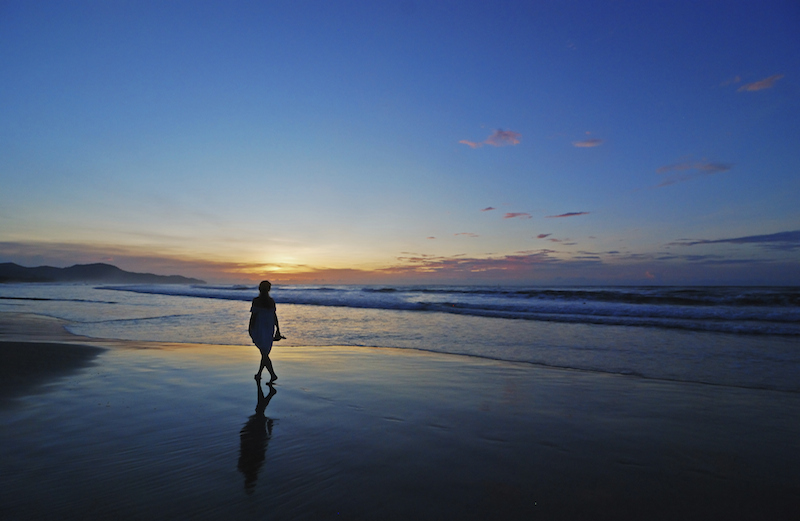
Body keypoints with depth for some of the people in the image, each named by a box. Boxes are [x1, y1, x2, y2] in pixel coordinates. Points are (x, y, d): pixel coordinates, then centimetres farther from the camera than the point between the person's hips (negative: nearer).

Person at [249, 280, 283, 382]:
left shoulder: (256, 300, -10)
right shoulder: (271, 301, 3)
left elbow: (253, 315, -10)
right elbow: (275, 316, 7)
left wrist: (250, 329, -1)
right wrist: (277, 329, 13)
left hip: (259, 330, -5)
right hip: (270, 330, 5)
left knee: (265, 354, -3)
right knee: (265, 353, 16)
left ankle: (273, 374, -12)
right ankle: (259, 374, 28)